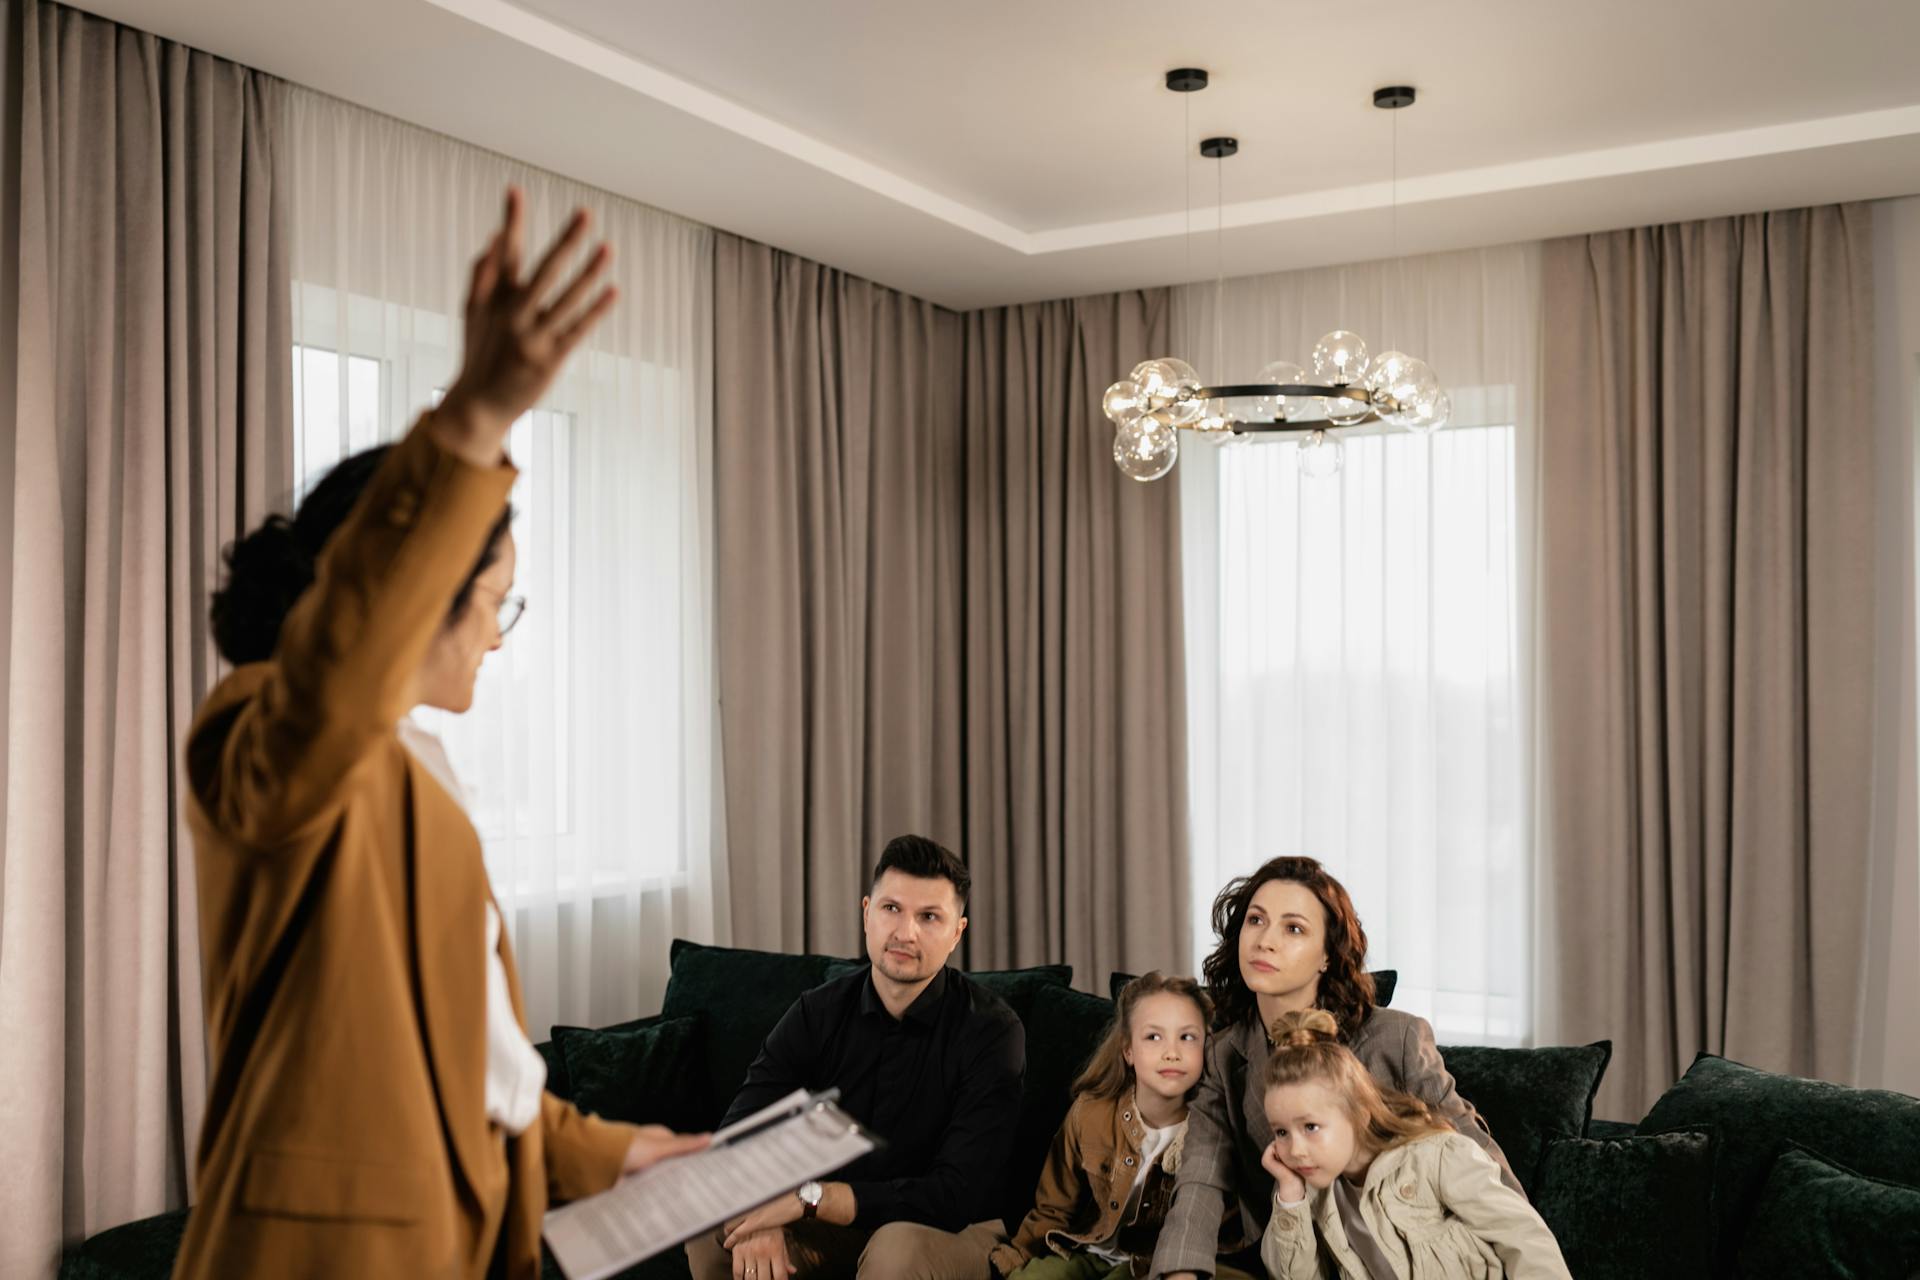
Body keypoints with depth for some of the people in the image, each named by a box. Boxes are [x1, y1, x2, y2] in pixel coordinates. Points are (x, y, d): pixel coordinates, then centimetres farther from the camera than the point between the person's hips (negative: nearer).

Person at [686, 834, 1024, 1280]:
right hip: (835, 1227, 4)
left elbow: (959, 1196, -27)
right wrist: (756, 1220, -34)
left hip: (953, 1230, -4)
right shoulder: (818, 1013, -6)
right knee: (709, 1230, -16)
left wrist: (808, 1197, -33)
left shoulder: (991, 1030, -20)